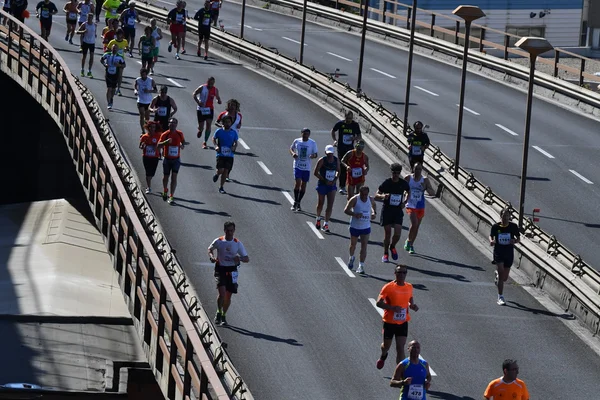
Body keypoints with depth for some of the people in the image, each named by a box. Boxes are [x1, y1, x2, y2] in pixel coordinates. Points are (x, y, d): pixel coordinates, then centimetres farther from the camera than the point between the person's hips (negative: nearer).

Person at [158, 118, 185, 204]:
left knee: (174, 177, -10)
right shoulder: (165, 134, -8)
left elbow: (183, 141, 19)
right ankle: (165, 191, 43)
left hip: (176, 159, 0)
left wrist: (183, 145, -4)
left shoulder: (179, 134, -1)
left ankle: (171, 197, -10)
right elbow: (159, 145, -12)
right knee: (166, 177, 13)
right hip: (167, 159, 0)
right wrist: (166, 142, -30)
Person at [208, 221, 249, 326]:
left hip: (231, 271, 2)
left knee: (228, 296, 7)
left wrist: (240, 258, -22)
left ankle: (223, 315, 26)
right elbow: (210, 249, 17)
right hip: (220, 269, -2)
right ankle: (219, 312, 1)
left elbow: (247, 259, 0)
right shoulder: (218, 241, -4)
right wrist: (211, 256, -4)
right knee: (222, 292, -19)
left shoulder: (238, 244, -2)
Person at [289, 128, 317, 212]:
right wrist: (293, 153, -8)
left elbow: (315, 154, 4)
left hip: (306, 167, 1)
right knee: (298, 182, -15)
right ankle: (295, 202, -3)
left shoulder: (312, 143, -2)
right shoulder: (296, 141, -1)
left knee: (303, 185, 7)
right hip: (297, 165, -1)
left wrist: (313, 156, -20)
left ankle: (298, 203, 21)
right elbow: (291, 148, 14)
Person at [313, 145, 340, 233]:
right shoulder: (322, 160, -13)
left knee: (330, 205, -7)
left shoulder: (336, 160, 0)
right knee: (321, 203, 13)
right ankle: (318, 218, 40)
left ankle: (326, 224, -4)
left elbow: (338, 171, 14)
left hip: (332, 185, 3)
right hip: (322, 184, -3)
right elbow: (315, 173, -10)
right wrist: (324, 180, -16)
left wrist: (335, 180, -3)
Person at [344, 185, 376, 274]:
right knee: (353, 244, 17)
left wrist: (374, 213, -1)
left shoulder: (370, 199, -4)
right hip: (355, 226, -2)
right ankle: (351, 258, 47)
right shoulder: (354, 199, -16)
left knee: (364, 246, -6)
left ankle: (361, 266, -4)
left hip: (366, 227, 2)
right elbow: (346, 210, -16)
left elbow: (374, 205, 19)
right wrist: (355, 214, -32)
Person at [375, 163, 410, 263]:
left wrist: (405, 202, 5)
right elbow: (376, 196, -5)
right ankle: (385, 254, 17)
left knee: (397, 233, -10)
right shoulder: (386, 183, -8)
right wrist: (383, 196, -27)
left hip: (398, 211, 2)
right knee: (387, 233, 0)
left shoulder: (403, 183, -1)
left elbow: (408, 192, 21)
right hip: (387, 210, -2)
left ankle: (392, 247, 21)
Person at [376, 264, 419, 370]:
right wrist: (392, 307, -29)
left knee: (400, 348, -7)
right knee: (387, 345, 17)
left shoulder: (409, 287, 1)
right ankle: (383, 356, 53)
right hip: (389, 322, -2)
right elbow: (379, 303, -15)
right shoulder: (388, 287, -14)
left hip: (403, 323, 2)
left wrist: (412, 306, -4)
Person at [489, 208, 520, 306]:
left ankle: (497, 274, 49)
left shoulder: (513, 226, -5)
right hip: (498, 252, -2)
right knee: (501, 275, -14)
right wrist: (491, 241, -14)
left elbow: (518, 238, 5)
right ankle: (500, 297, -6)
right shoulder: (496, 226, -5)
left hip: (509, 253, 2)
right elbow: (491, 236, 9)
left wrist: (515, 241, -18)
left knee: (505, 278, 11)